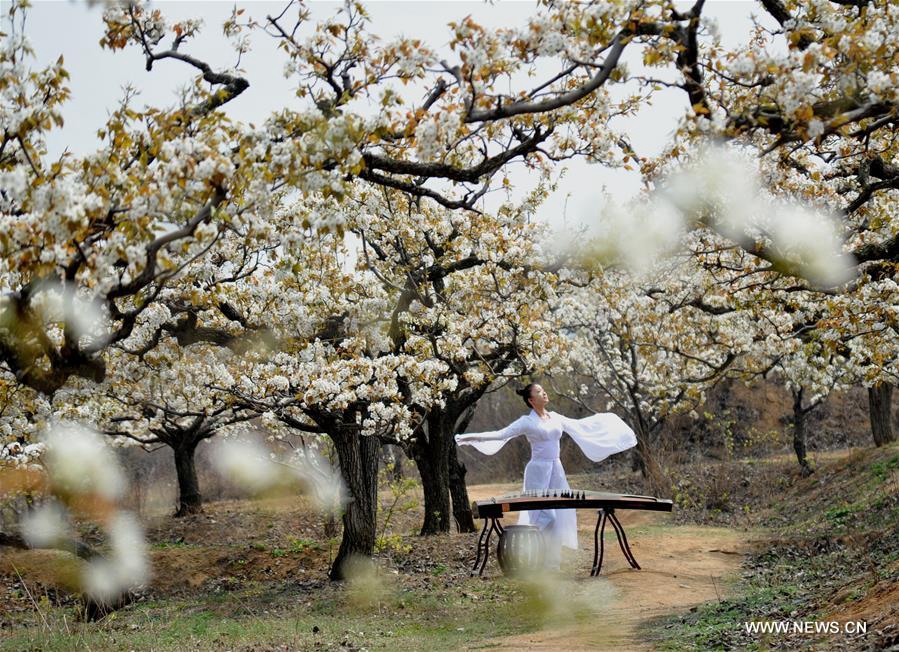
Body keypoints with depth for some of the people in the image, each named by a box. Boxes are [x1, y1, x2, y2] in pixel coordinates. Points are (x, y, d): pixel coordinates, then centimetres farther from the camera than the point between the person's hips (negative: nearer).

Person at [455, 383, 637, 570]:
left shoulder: (555, 417, 11)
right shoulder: (527, 422, -6)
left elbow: (578, 425, 24)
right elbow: (501, 434, -10)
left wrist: (604, 419, 30)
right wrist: (473, 437, -19)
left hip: (556, 471, 6)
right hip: (538, 471, -6)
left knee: (558, 517, 5)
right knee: (544, 517, -12)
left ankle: (552, 562, 13)